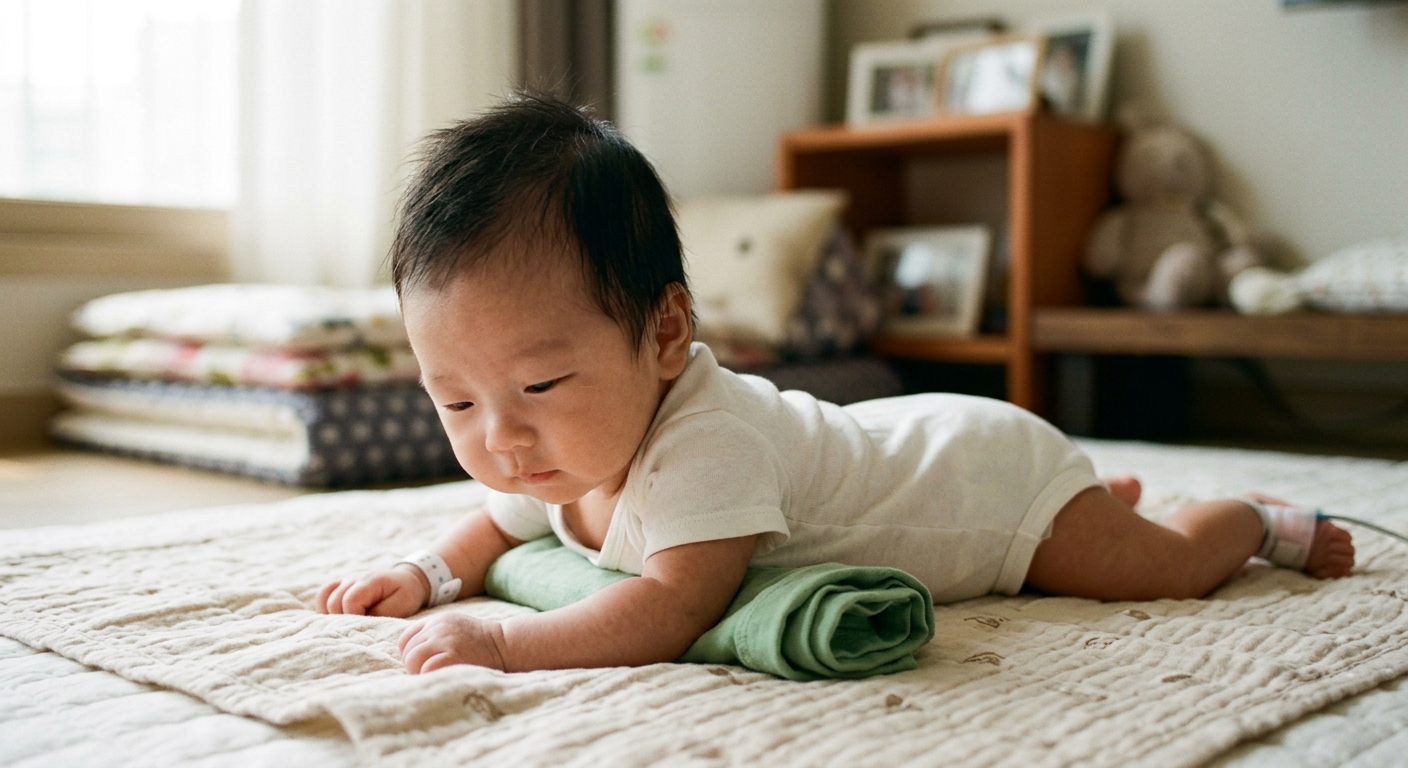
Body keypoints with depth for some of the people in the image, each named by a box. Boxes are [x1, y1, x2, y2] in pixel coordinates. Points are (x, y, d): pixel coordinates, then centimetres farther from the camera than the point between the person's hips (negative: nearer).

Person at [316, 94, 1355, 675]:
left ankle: (1258, 518, 34)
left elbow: (677, 605, -51)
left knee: (1161, 567, 5)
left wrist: (503, 642, -54)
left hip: (987, 468, -7)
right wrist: (430, 574, -17)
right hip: (896, 445, 8)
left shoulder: (703, 442, -44)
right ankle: (1107, 495, 56)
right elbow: (500, 522, 2)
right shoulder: (556, 455, -17)